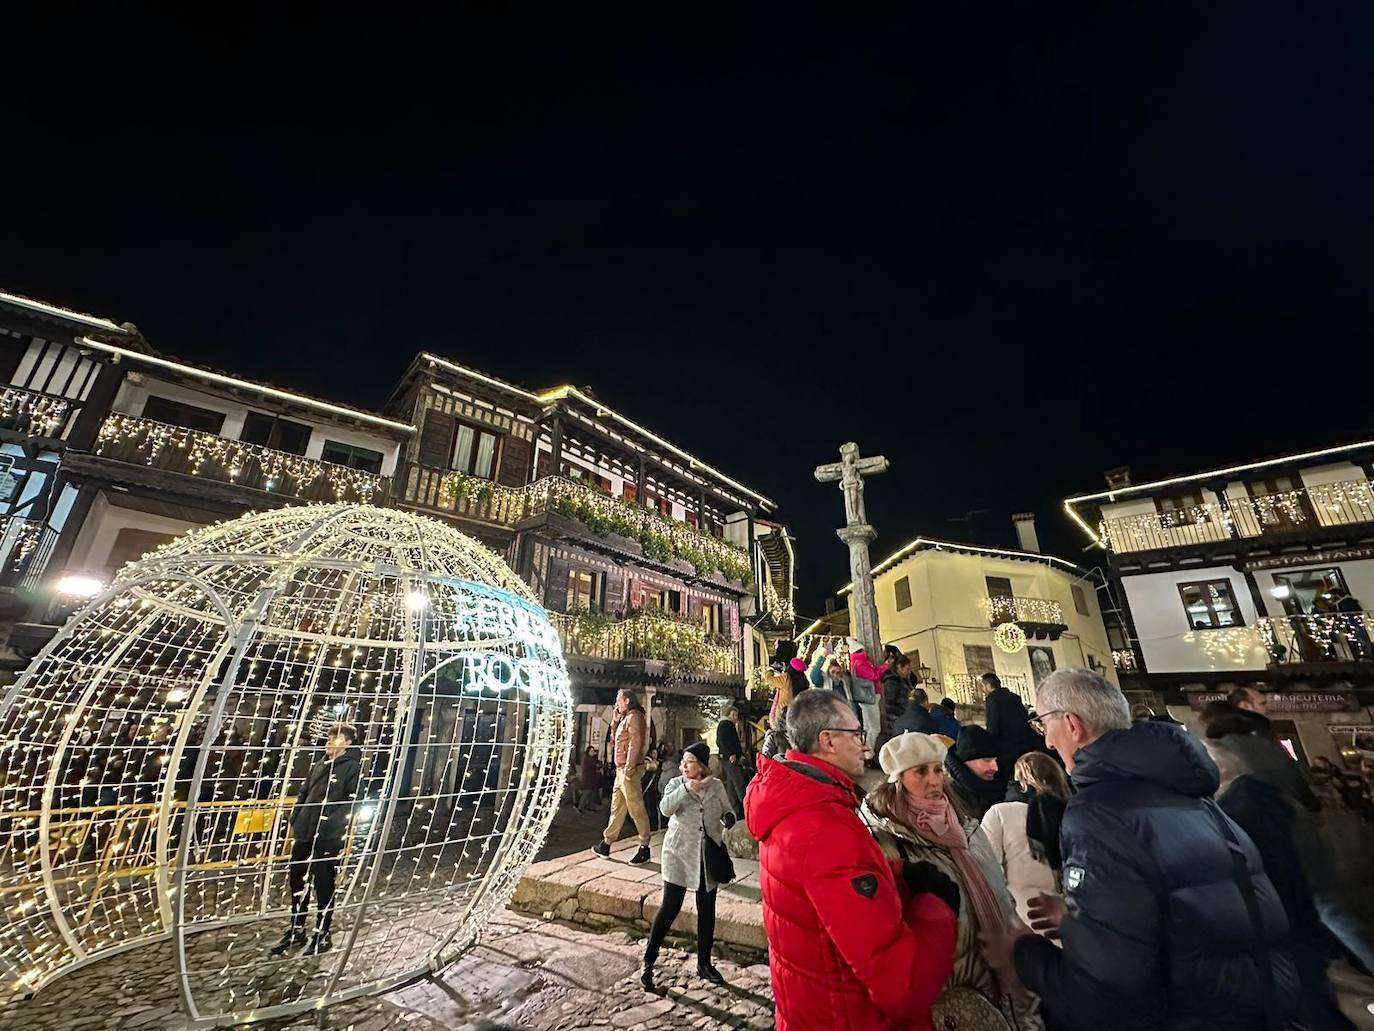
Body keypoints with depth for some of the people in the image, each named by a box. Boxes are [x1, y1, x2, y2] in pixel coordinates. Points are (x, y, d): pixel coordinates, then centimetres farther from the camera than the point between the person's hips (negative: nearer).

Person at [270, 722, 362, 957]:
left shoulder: (353, 767, -12)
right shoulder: (319, 766, 12)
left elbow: (353, 801, -17)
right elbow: (303, 795, 19)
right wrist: (294, 822, 12)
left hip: (329, 837, -7)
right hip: (304, 834, 8)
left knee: (324, 885, 5)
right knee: (296, 881, 17)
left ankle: (322, 935, 22)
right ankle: (296, 931, 37)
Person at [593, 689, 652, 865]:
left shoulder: (634, 717, -12)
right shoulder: (625, 718, 19)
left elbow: (635, 742, -21)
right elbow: (615, 739, 24)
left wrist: (629, 767, -25)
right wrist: (615, 720, 14)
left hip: (629, 770, -10)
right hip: (621, 770, 10)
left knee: (636, 808, -5)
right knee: (617, 807, 17)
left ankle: (644, 847, 2)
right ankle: (606, 843, 27)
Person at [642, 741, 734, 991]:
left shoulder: (716, 786, -1)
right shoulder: (676, 784, -6)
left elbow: (728, 813, 4)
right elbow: (665, 809, -23)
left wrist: (728, 818, -20)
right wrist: (687, 788, -37)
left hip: (708, 856, 3)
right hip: (679, 854, -2)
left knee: (707, 910, 13)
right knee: (669, 908, -1)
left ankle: (704, 963, 32)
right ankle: (648, 963, 16)